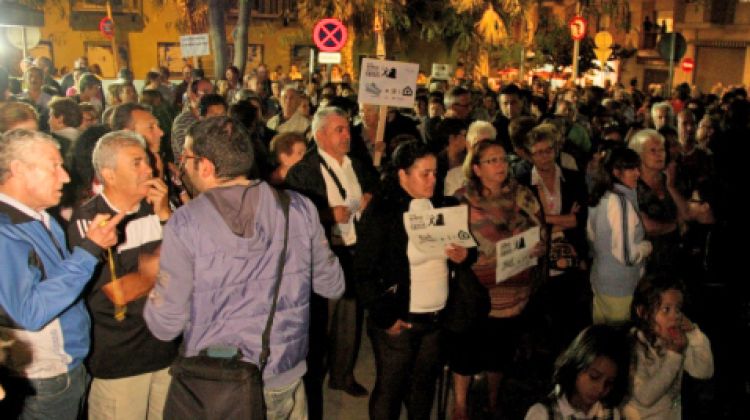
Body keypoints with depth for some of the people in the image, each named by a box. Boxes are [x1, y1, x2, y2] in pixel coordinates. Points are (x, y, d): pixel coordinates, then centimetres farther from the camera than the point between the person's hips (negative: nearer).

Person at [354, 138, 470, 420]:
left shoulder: (444, 206, 6)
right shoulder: (381, 213, -12)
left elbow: (461, 247, 18)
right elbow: (364, 273, -13)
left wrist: (464, 255, -5)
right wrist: (384, 318, -13)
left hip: (437, 318, 5)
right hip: (399, 321, -5)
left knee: (424, 386, 16)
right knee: (389, 390, 9)